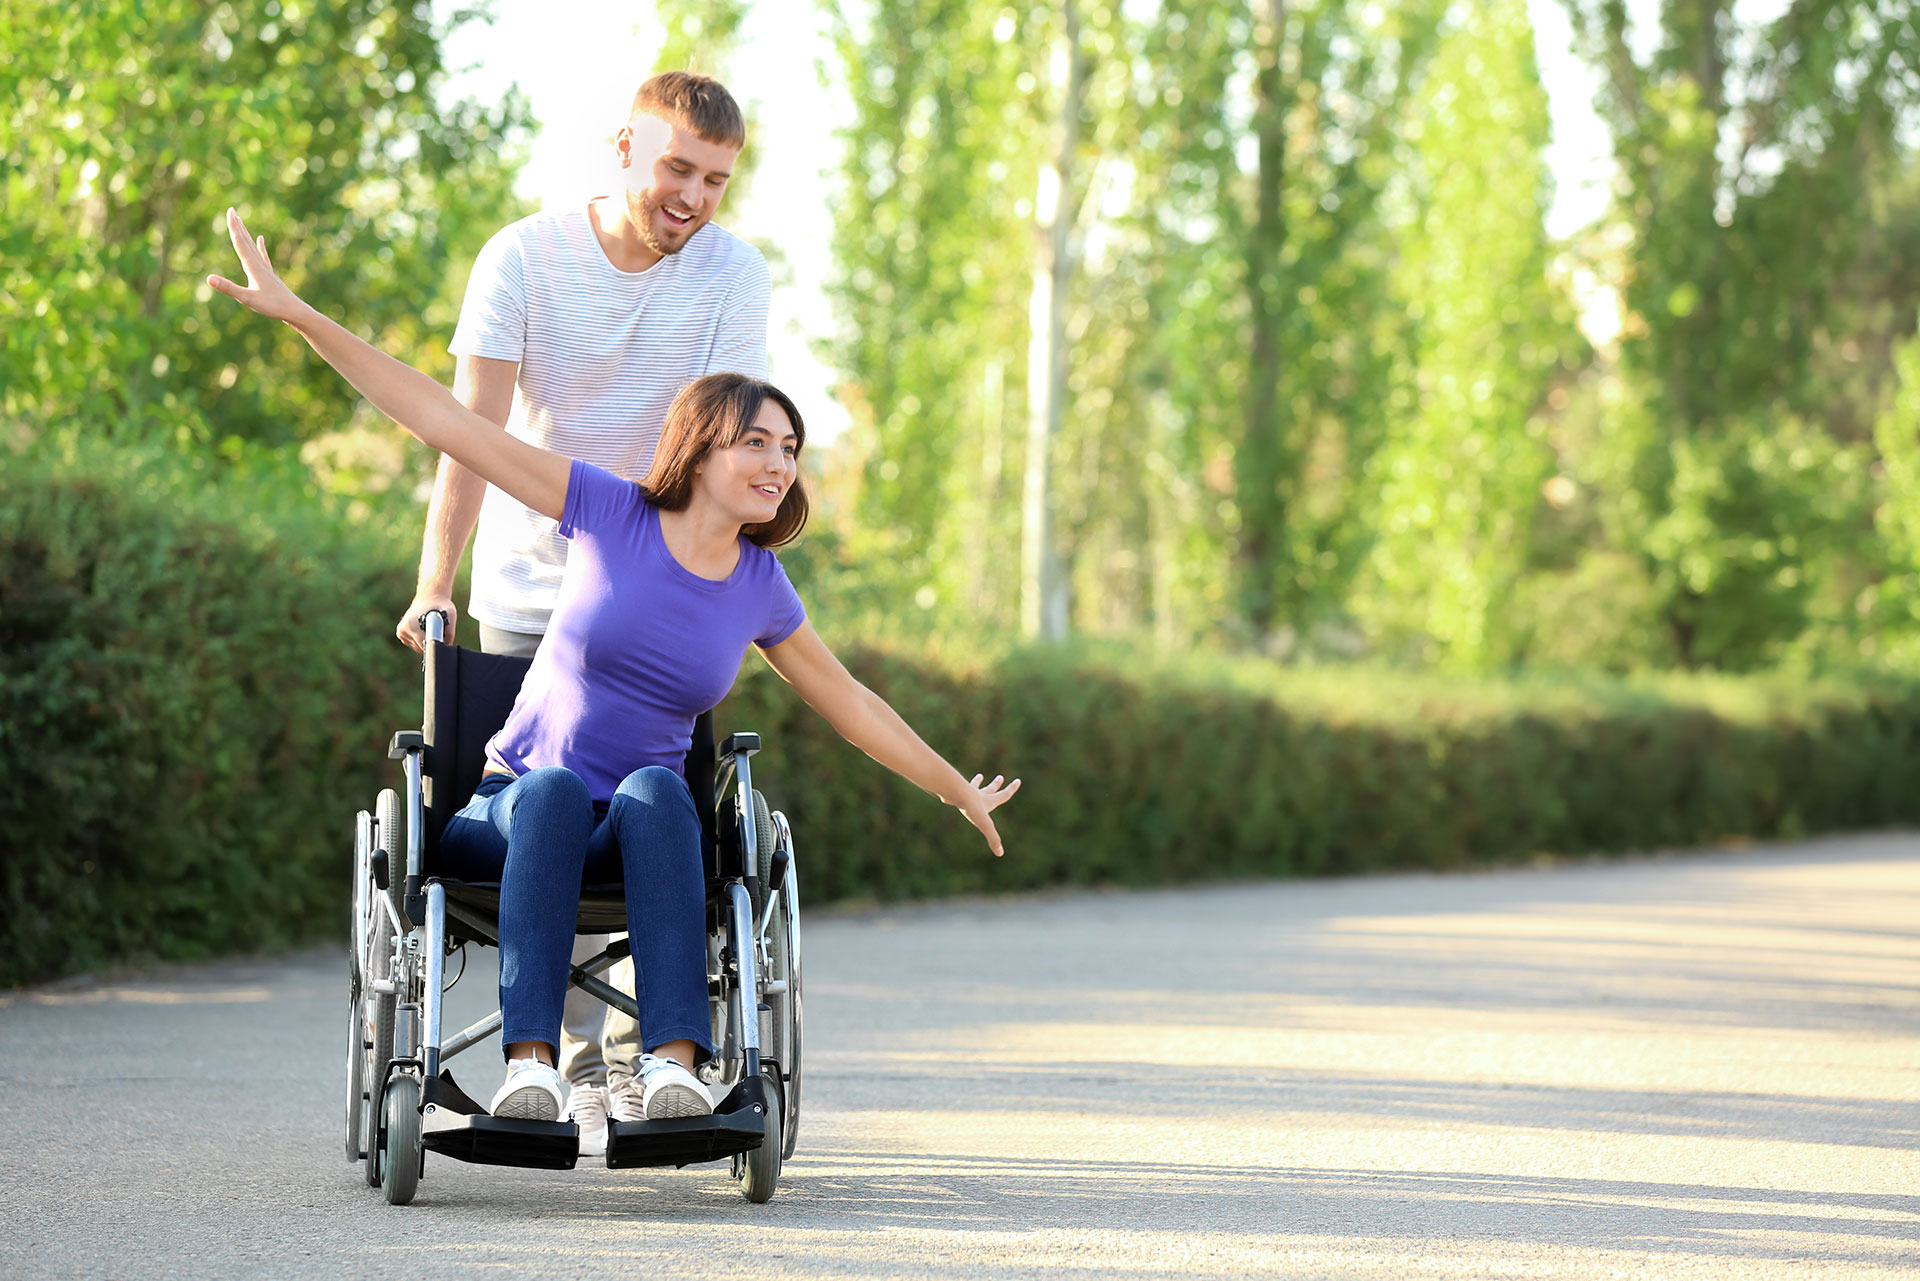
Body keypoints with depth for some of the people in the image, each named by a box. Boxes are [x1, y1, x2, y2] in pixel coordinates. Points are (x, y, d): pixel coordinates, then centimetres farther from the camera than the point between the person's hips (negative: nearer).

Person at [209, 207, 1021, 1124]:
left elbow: (848, 702, 21)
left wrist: (959, 791, 30)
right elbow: (444, 421, -7)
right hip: (515, 808, -2)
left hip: (645, 831, 2)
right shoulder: (610, 513, -5)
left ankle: (673, 1059, -48)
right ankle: (529, 1059, -48)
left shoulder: (760, 590, 5)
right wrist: (299, 316, -11)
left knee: (653, 789, -34)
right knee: (556, 789, -38)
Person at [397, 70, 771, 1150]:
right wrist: (435, 585, -29)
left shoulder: (733, 274, -9)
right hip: (528, 588, 0)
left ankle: (638, 1050, 9)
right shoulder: (523, 261, -11)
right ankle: (586, 1068, 6)